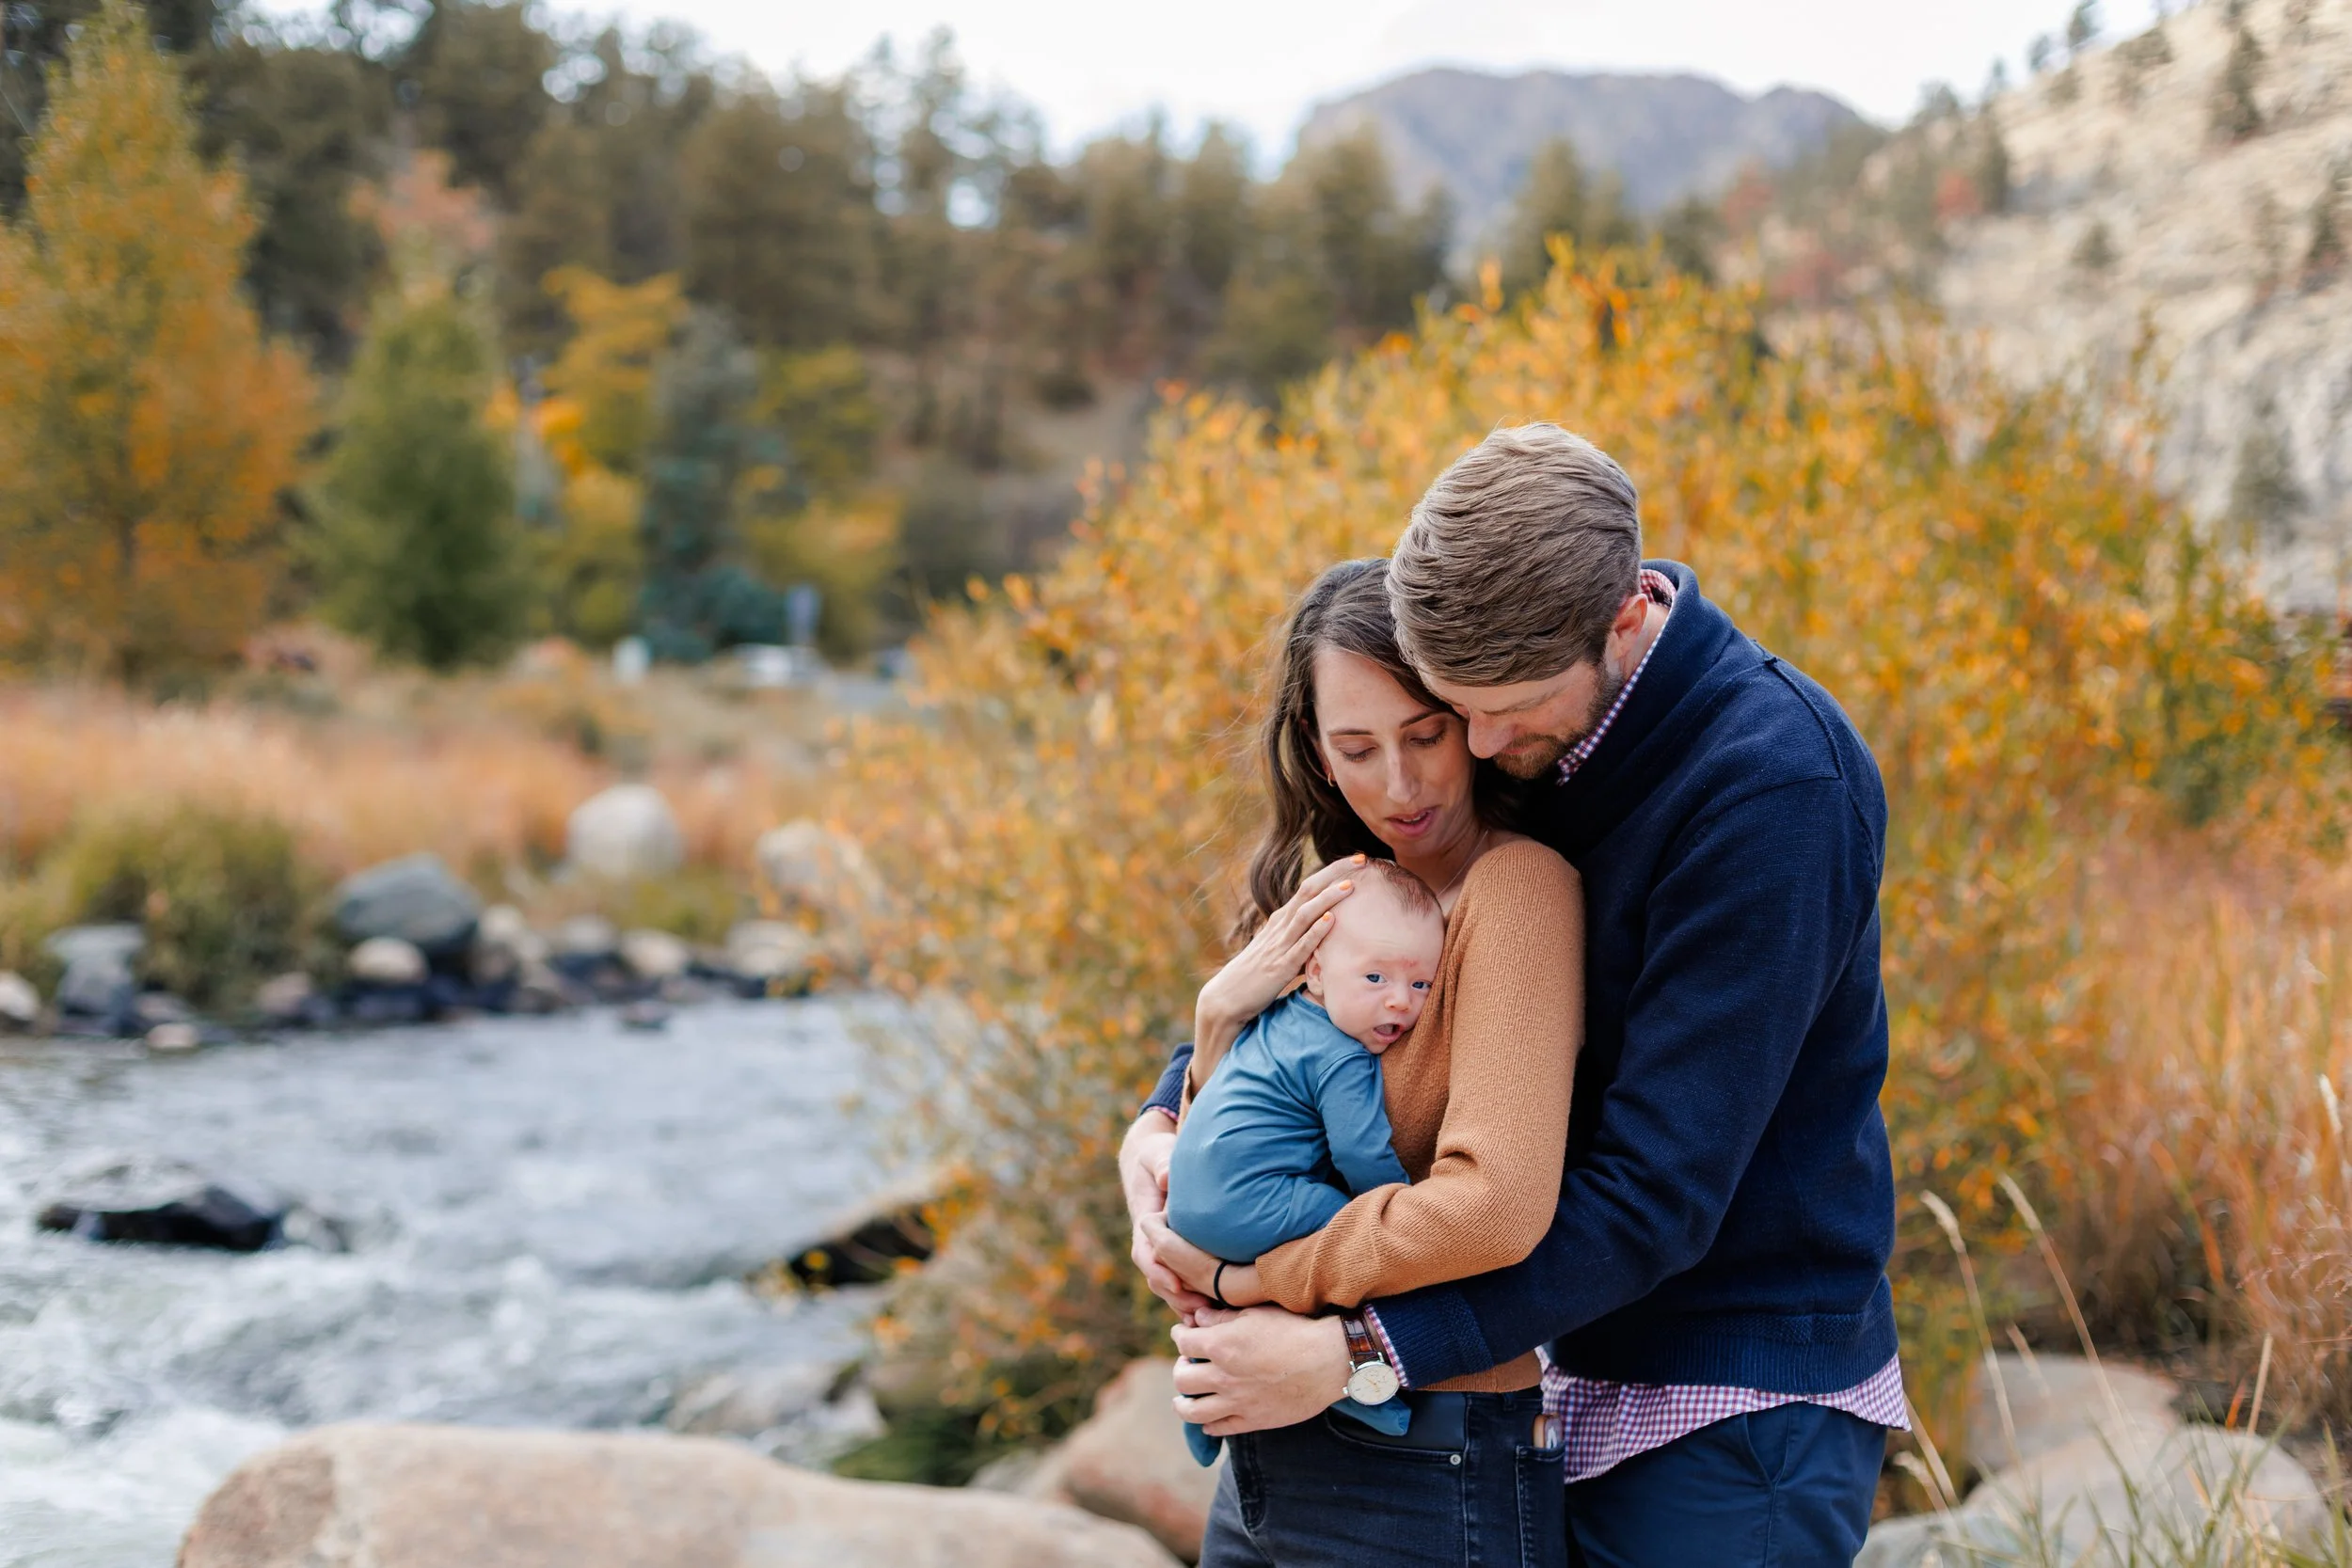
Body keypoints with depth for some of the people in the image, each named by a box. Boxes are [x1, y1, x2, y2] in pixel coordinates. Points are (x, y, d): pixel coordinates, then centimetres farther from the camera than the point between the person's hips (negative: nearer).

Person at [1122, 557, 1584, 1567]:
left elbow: (1493, 1205, -27)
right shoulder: (1348, 897, 9)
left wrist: (1243, 1276, -14)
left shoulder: (1518, 886, -15)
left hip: (1424, 1476, -7)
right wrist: (1220, 1017, -9)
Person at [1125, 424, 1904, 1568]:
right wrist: (1163, 1124, -5)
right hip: (1585, 1369, 7)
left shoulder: (1773, 787, -24)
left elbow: (1660, 1192, -26)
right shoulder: (1530, 731, -1)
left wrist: (1358, 1356, -27)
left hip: (1742, 1409, -7)